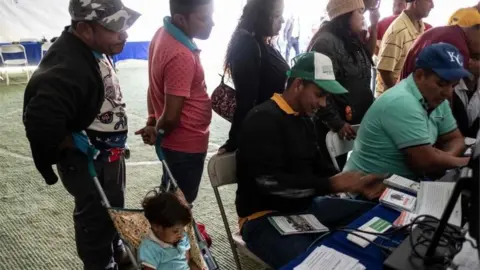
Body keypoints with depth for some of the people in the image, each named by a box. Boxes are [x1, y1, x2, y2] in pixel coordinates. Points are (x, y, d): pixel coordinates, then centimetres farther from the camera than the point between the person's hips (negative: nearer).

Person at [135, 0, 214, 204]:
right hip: (187, 145, -9)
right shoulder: (181, 56, -30)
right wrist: (156, 133, -8)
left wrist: (152, 121, 12)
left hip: (176, 142, 9)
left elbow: (157, 86, 10)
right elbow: (171, 117, -27)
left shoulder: (164, 34, 0)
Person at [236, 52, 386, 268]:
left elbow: (318, 167, 14)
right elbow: (271, 183, -26)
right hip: (266, 218, -9)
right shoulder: (263, 120, -18)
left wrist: (356, 185, -2)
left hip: (306, 206, 9)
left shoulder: (304, 119, 11)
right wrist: (331, 185, -24)